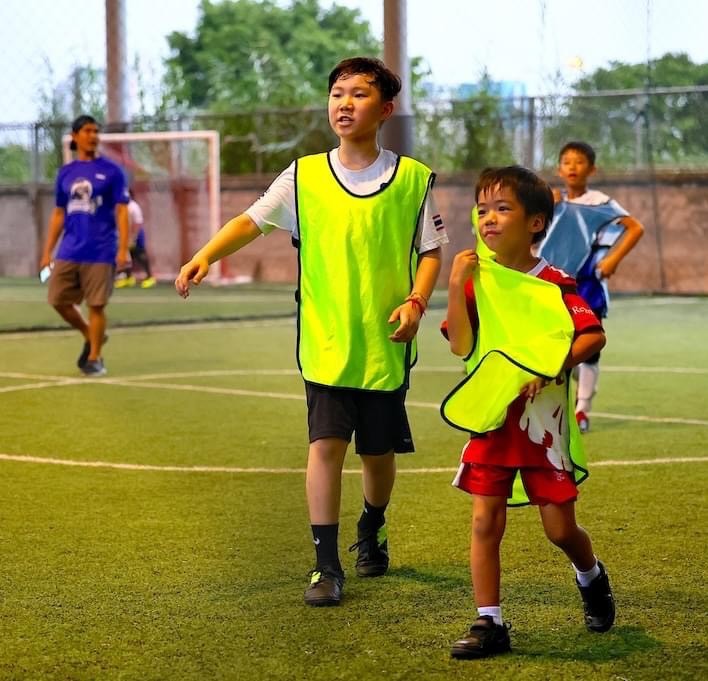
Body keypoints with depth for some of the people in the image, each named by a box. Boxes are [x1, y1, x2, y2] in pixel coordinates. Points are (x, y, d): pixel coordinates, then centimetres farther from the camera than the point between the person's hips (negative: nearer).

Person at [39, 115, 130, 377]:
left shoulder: (111, 171, 0)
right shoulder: (65, 173, 11)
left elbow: (121, 211, -3)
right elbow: (58, 214, 16)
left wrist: (123, 249, -12)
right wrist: (47, 252, 12)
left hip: (100, 253, -4)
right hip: (69, 252, 4)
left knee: (96, 305, -3)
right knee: (58, 300, 2)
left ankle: (94, 358, 10)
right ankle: (91, 336, 25)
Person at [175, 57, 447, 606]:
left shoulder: (413, 179, -1)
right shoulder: (305, 176, 1)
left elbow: (430, 251, 4)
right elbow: (253, 220, 1)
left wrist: (415, 302, -12)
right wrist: (205, 256, -15)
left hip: (386, 344, 0)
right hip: (324, 342, 0)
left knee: (379, 452, 12)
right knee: (325, 444, -9)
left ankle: (372, 532, 41)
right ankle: (327, 566, -1)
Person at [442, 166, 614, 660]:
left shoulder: (554, 284, -6)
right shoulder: (476, 279, 1)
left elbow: (594, 336, -14)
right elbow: (461, 346, -9)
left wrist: (551, 369, -26)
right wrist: (457, 286, -18)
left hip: (543, 419, -2)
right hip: (490, 416, 2)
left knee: (560, 527, 4)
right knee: (486, 522, -1)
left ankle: (592, 577, 36)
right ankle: (489, 624, 6)